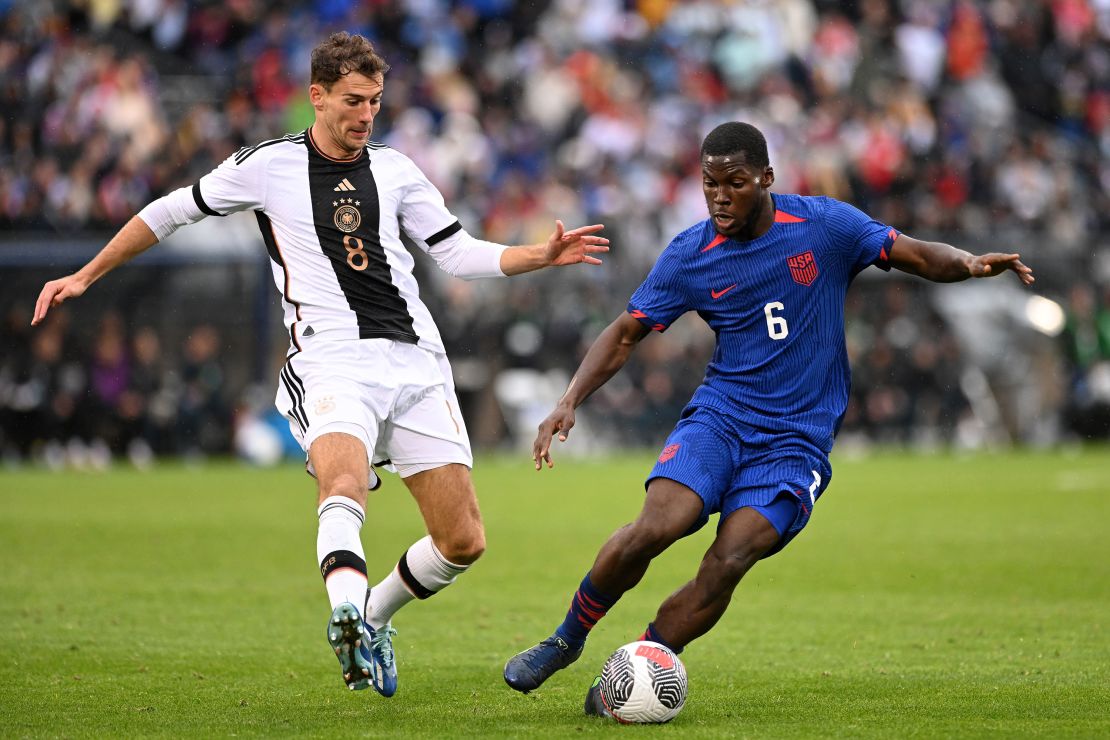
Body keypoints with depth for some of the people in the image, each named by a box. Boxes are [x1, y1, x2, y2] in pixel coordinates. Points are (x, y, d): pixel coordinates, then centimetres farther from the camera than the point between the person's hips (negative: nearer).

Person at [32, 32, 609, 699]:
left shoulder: (393, 169, 15)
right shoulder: (269, 166, 5)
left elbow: (460, 253, 18)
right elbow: (171, 212, 16)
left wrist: (544, 255, 3)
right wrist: (84, 277, 16)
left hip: (416, 361, 4)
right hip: (332, 362, -4)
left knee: (463, 542, -1)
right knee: (344, 488, -36)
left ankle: (372, 619, 24)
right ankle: (347, 611, -58)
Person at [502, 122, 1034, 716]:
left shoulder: (825, 226, -3)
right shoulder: (689, 256, 0)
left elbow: (917, 256, 2)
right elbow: (625, 334, 8)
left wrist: (971, 264, -19)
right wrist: (569, 402, -5)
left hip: (796, 440, -1)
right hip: (720, 415, 1)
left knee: (728, 564, -21)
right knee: (654, 527, -25)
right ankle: (566, 640, -3)